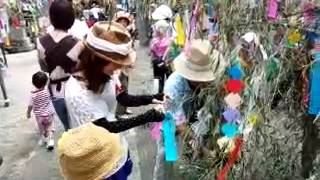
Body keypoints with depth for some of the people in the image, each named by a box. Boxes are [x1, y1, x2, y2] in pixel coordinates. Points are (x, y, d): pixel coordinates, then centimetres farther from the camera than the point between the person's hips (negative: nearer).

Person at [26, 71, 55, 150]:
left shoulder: (33, 94, -20)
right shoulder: (47, 91, -19)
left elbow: (30, 105, -11)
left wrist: (28, 113, 5)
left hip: (39, 115, 0)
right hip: (49, 113, 0)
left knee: (41, 128, 21)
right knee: (49, 127, 16)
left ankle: (43, 139, 39)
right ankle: (50, 140, 3)